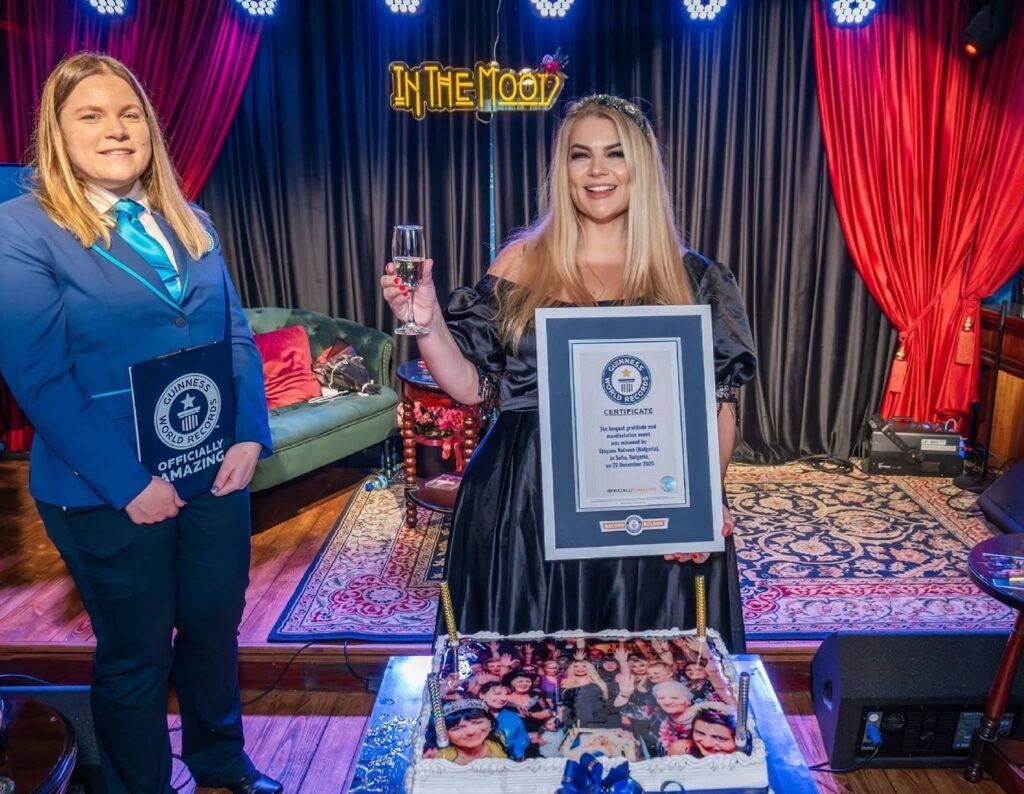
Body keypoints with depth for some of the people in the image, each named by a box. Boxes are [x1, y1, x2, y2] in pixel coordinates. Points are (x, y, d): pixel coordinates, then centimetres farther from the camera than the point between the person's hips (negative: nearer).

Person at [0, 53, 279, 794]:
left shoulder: (190, 222, 9)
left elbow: (237, 335, 7)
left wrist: (250, 435, -6)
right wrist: (130, 481, -17)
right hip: (108, 490, -5)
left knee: (216, 627, 19)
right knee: (136, 653, 13)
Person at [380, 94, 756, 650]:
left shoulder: (691, 279, 4)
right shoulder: (522, 264, 3)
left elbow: (718, 405, 4)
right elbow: (471, 386, 2)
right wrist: (426, 323, -13)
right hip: (528, 507, 0)